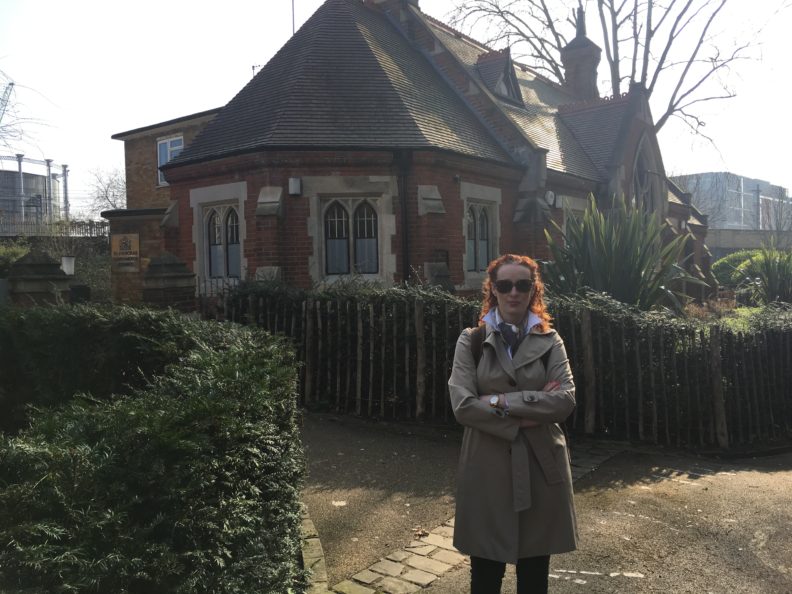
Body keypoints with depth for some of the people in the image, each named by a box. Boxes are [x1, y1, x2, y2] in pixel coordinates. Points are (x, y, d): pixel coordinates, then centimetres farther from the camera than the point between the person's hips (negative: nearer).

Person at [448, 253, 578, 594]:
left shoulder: (550, 341, 4)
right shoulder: (472, 341, 0)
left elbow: (565, 400, -9)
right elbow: (462, 406, -11)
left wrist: (501, 401, -16)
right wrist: (530, 410, -14)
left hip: (540, 466, 1)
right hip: (487, 465, -1)